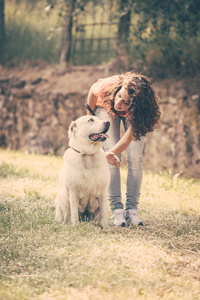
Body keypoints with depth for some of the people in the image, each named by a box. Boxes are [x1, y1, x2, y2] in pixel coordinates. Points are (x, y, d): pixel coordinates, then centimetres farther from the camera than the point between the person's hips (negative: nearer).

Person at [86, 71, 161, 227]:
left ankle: (132, 209, -6)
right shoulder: (107, 86, -42)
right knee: (113, 154, -16)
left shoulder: (141, 108, -41)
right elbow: (93, 90, -16)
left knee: (135, 158, -14)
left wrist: (111, 154, -50)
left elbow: (128, 138, -33)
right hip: (106, 107, 0)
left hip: (134, 114, 0)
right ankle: (117, 210, -15)